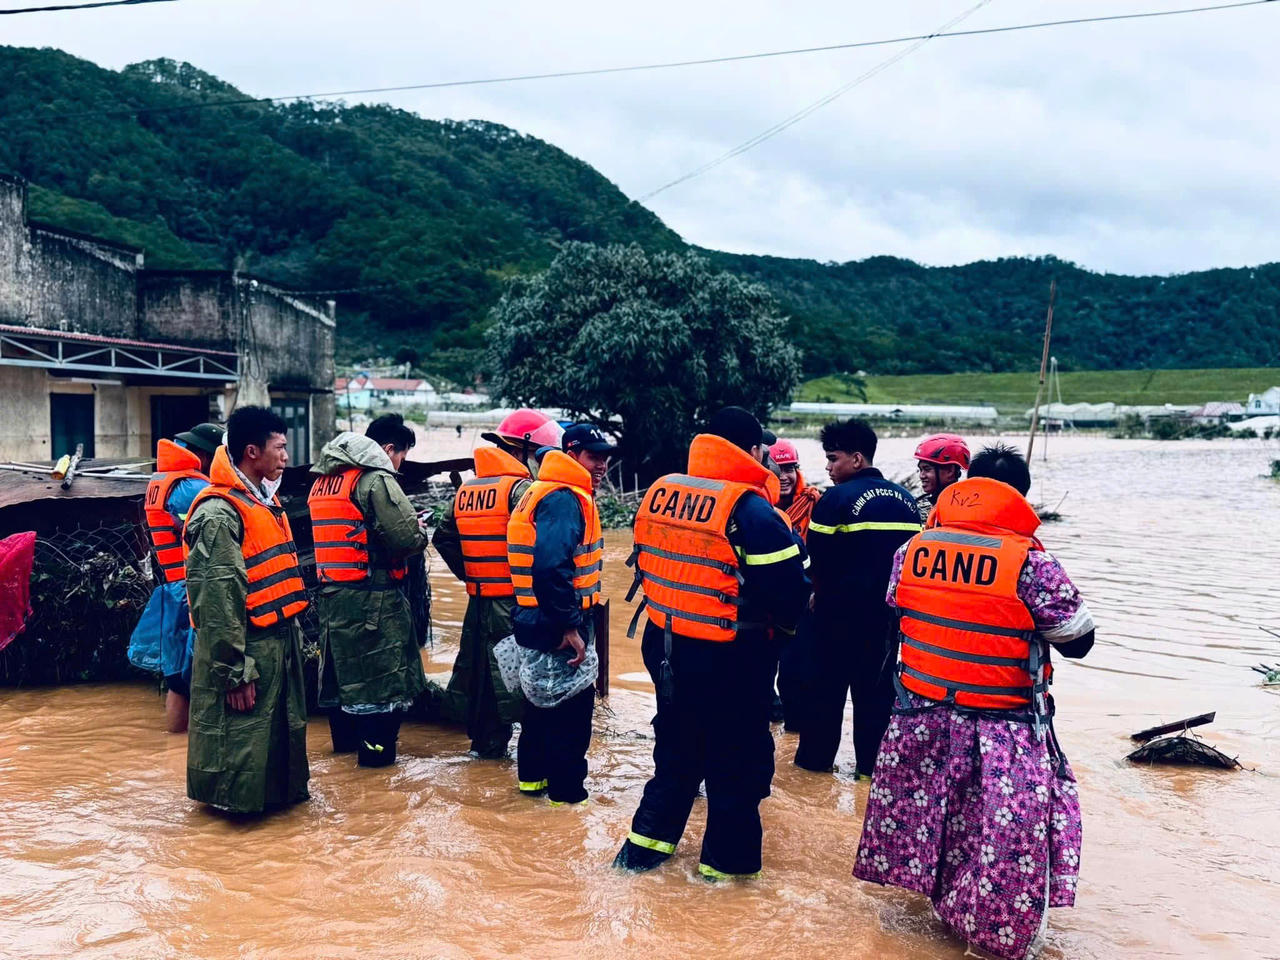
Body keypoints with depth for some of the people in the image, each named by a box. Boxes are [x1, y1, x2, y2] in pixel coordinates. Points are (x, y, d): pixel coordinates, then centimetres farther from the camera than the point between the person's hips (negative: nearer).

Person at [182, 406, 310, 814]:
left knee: (284, 726, 21)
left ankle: (282, 789, 37)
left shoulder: (265, 503, 13)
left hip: (281, 643, 10)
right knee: (243, 736, 2)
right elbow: (216, 600, -22)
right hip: (246, 649, -10)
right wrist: (235, 673, -22)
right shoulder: (218, 513, -18)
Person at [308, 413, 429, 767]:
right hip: (373, 596, -9)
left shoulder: (323, 480, 12)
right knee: (383, 670, 2)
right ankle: (376, 748, 7)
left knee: (342, 664, 20)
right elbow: (407, 537, -20)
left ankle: (345, 738, 34)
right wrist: (420, 532, 3)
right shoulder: (376, 478, -14)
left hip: (331, 590, 9)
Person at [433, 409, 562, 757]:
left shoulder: (466, 490, 12)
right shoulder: (520, 487, -13)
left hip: (478, 597, 8)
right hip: (515, 599, -8)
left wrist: (468, 574, 15)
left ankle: (485, 740, 27)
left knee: (480, 668, 16)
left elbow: (443, 537, 15)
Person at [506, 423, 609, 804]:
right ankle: (567, 790, 12)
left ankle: (533, 775, 35)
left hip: (536, 620, 11)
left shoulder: (543, 492, 14)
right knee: (572, 707, 1)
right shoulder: (564, 499, -19)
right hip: (558, 626, -10)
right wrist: (570, 627, -27)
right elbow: (552, 568, -32)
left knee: (542, 699, 21)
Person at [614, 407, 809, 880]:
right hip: (730, 659, -6)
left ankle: (646, 841, 32)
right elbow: (788, 590, -18)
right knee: (737, 757, 12)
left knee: (677, 745, 23)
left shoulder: (658, 492, 1)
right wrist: (784, 623, 2)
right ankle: (726, 859, 24)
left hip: (664, 643, 6)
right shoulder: (750, 508, -18)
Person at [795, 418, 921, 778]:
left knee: (828, 682, 10)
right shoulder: (905, 499, 5)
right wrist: (892, 590, 16)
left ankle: (815, 756, 19)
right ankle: (872, 762, 17)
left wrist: (822, 590, 7)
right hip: (892, 609, 5)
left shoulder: (837, 498, -14)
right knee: (878, 684, 13)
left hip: (842, 609, -5)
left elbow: (818, 557, -12)